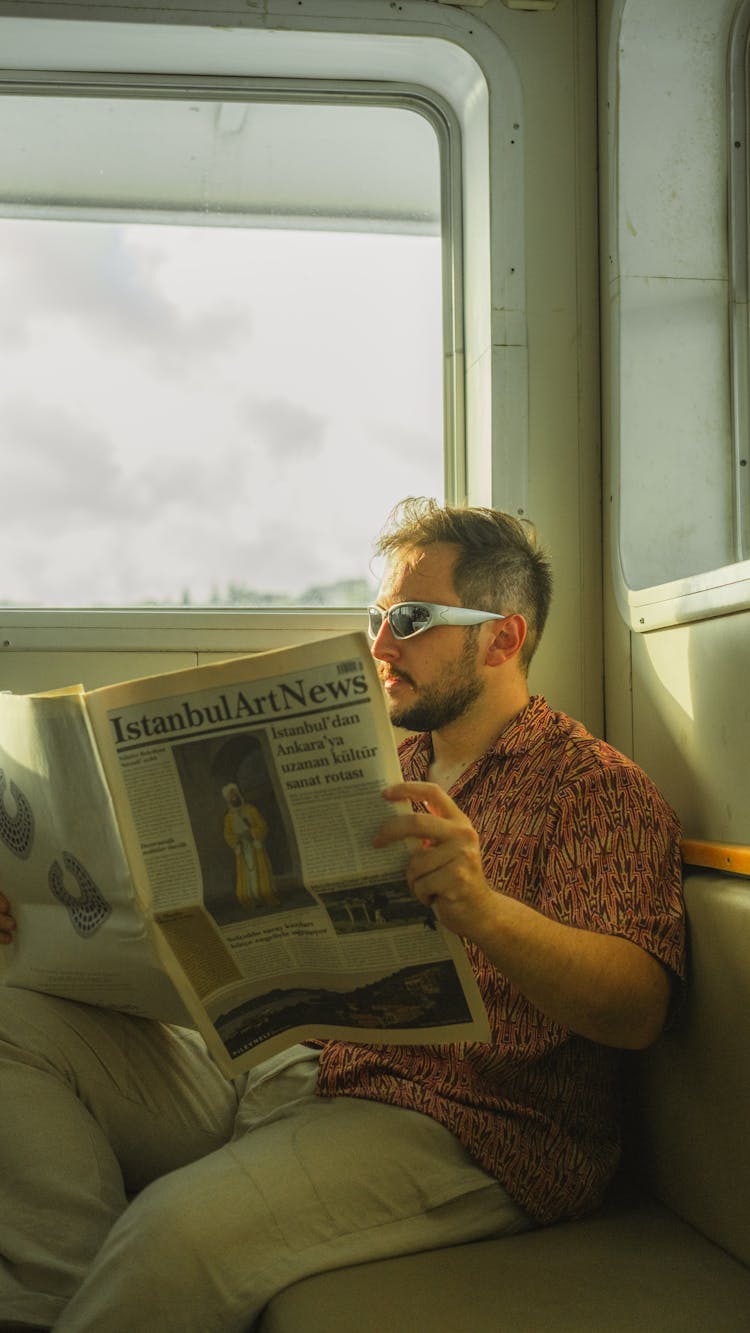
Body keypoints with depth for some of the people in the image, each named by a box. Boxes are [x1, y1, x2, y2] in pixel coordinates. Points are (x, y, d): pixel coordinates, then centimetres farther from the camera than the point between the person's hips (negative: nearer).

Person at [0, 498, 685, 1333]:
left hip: (455, 1128, -8)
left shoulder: (597, 788, -2)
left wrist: (483, 911, -34)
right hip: (277, 1070, 8)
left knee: (180, 1226, -34)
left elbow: (639, 1007, -16)